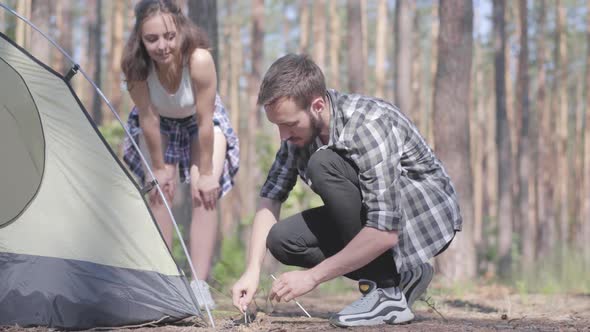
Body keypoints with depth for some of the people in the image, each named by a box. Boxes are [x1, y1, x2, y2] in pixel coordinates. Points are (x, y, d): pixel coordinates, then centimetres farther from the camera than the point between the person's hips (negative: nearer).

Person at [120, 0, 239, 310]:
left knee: (206, 192, -15)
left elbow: (205, 121, -31)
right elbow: (148, 119, -21)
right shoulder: (137, 66, -34)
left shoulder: (199, 59, -41)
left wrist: (206, 173, -22)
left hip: (201, 122, -2)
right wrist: (158, 168, -12)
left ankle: (199, 284, -14)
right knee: (159, 191, -10)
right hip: (160, 125, 2)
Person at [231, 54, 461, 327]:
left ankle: (386, 289, -19)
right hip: (372, 213, 8)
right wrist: (252, 271, -15)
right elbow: (271, 195, -2)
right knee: (281, 239, -11)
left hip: (426, 218, -8)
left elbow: (385, 232, -34)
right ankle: (397, 275, -1)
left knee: (324, 165, -28)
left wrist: (312, 277, -30)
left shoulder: (369, 126, -30)